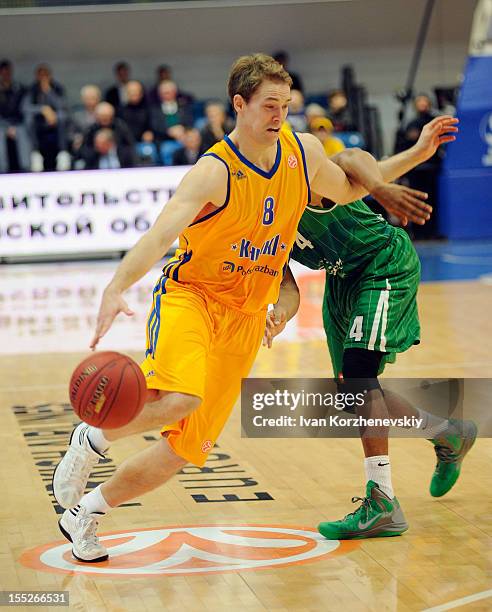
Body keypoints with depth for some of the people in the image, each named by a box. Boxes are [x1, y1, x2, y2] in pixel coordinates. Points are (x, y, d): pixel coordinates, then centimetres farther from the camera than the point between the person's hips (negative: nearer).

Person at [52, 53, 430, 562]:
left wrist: (379, 187, 9)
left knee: (188, 444, 2)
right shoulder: (214, 172, -19)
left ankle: (85, 512, 20)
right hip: (190, 294, -6)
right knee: (178, 400, -36)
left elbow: (344, 192, 26)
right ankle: (92, 439, -6)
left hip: (244, 318, 6)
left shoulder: (303, 152, 1)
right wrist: (115, 289, -47)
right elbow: (159, 235, -33)